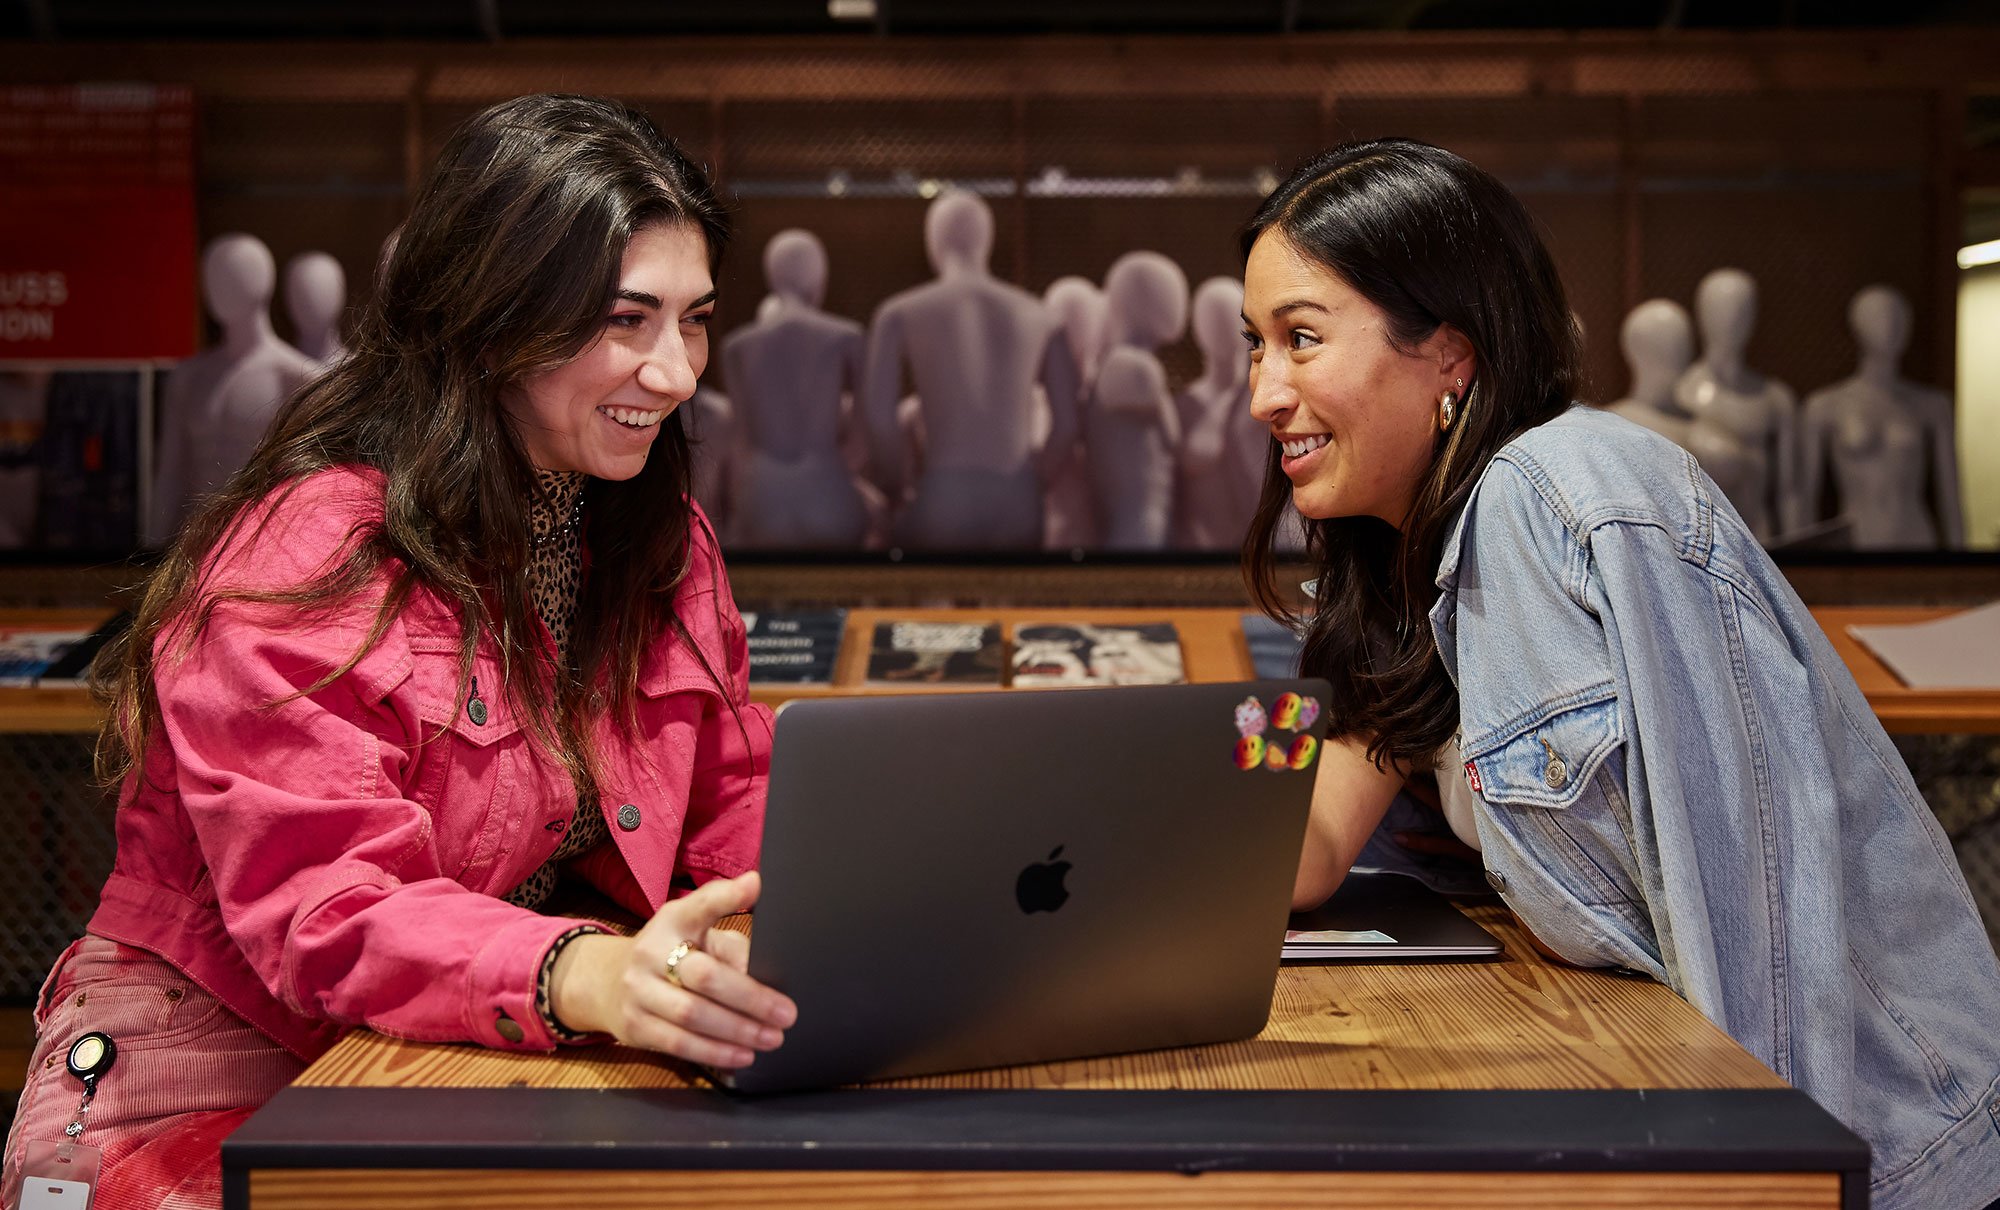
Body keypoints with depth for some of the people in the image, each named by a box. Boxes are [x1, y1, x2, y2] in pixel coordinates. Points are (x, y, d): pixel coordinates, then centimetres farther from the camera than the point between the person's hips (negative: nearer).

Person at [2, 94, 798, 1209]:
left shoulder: (666, 542, 8)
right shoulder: (305, 557, -17)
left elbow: (738, 813, 8)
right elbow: (326, 910, -25)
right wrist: (592, 976, -44)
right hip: (216, 1075, -5)